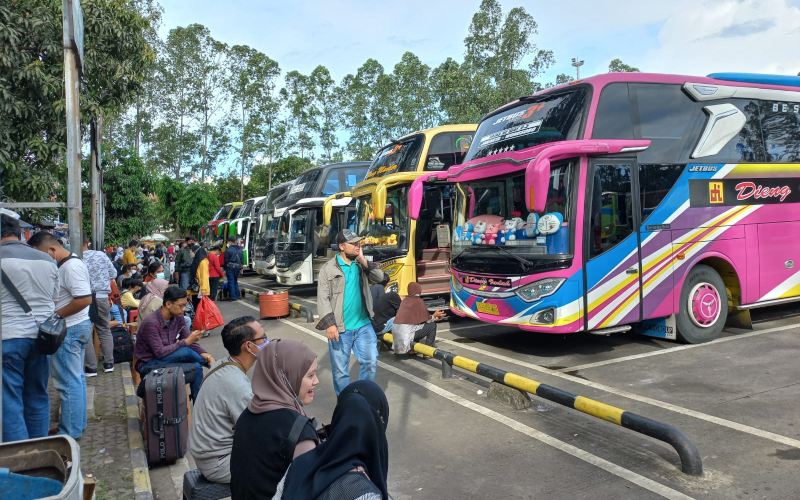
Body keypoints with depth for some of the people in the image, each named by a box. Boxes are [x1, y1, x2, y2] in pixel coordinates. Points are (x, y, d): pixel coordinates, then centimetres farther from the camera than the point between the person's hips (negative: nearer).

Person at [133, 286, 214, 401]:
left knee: (196, 368, -20)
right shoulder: (151, 323, -24)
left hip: (168, 360, 7)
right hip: (148, 365, -7)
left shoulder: (178, 317, -3)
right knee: (186, 352, -28)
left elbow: (188, 340, -1)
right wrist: (186, 342, -26)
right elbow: (160, 353, -26)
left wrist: (203, 353, -20)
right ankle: (211, 364, -2)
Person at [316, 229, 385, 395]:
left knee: (370, 362, 5)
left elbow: (380, 277, 0)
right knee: (341, 371, 6)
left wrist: (364, 262, -10)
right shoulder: (328, 269, -6)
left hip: (363, 325, 4)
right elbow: (323, 299, -11)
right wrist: (329, 323, -20)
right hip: (340, 329, -4)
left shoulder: (361, 264, 9)